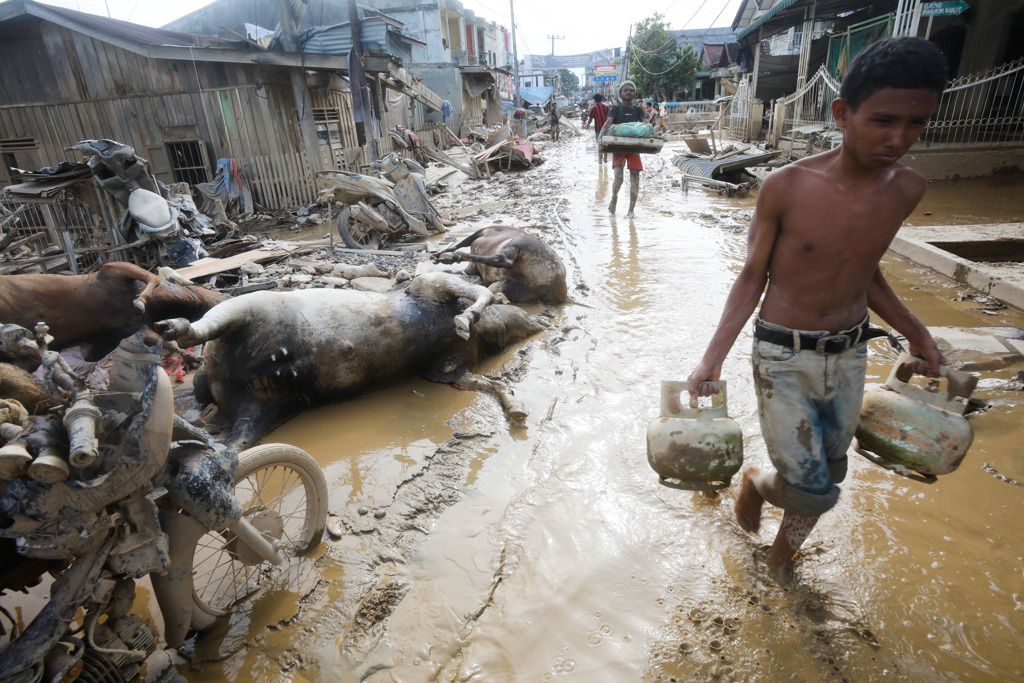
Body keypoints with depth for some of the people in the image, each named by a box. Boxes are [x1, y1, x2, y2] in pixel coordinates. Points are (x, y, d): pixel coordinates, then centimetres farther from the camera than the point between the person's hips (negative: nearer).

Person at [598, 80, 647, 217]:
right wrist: (600, 137, -27)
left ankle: (631, 209, 7)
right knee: (618, 179, -14)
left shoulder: (638, 110, 14)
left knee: (635, 179, -5)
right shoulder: (615, 109, 8)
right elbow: (607, 124, -9)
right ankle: (614, 198, 18)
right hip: (618, 146, -2)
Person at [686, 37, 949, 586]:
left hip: (850, 356, 5)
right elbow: (753, 277, -9)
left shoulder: (907, 189, -2)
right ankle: (756, 482, 31)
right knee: (812, 491, -5)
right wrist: (713, 358, -15)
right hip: (783, 358, -5)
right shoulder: (786, 187, -17)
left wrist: (914, 330, 12)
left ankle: (781, 558, 43)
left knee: (827, 477, 17)